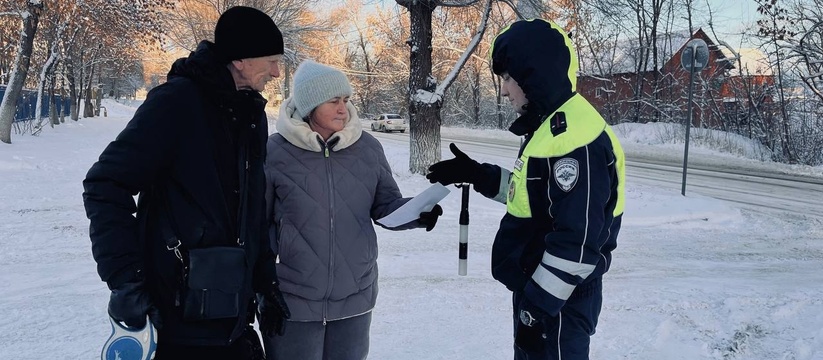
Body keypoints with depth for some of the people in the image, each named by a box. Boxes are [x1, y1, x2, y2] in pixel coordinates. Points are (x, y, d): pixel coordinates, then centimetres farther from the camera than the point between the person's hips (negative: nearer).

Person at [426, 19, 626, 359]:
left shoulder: (575, 139, -25)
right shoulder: (548, 125, 7)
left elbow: (577, 244, -26)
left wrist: (540, 304, -21)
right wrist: (477, 175, 12)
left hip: (558, 300, -10)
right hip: (538, 288, 10)